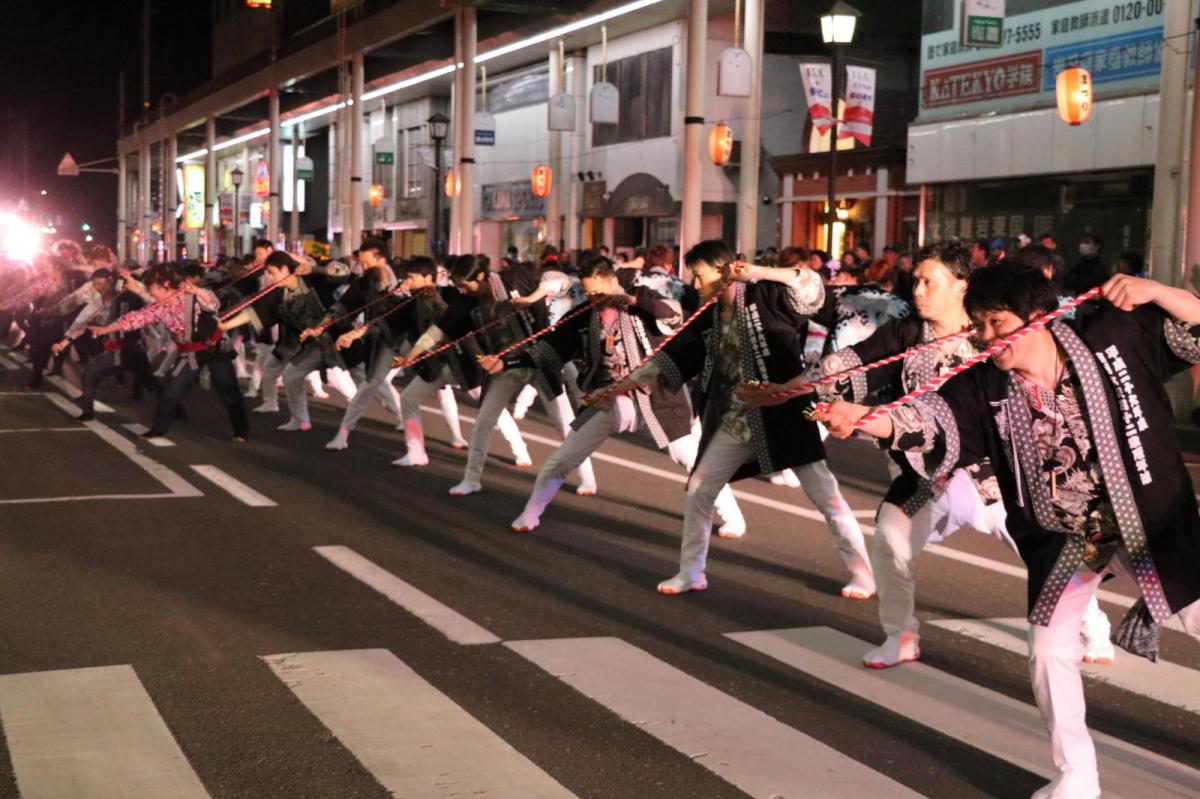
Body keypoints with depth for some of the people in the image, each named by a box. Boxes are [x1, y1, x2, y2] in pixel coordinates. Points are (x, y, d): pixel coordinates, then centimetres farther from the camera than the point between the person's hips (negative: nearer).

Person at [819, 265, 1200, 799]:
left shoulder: (1114, 334, -14)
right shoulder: (988, 389, -11)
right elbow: (931, 420, -26)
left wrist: (1154, 292, -28)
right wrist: (862, 417, -44)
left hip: (1150, 523, -2)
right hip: (1065, 543, 3)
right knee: (1050, 648, 4)